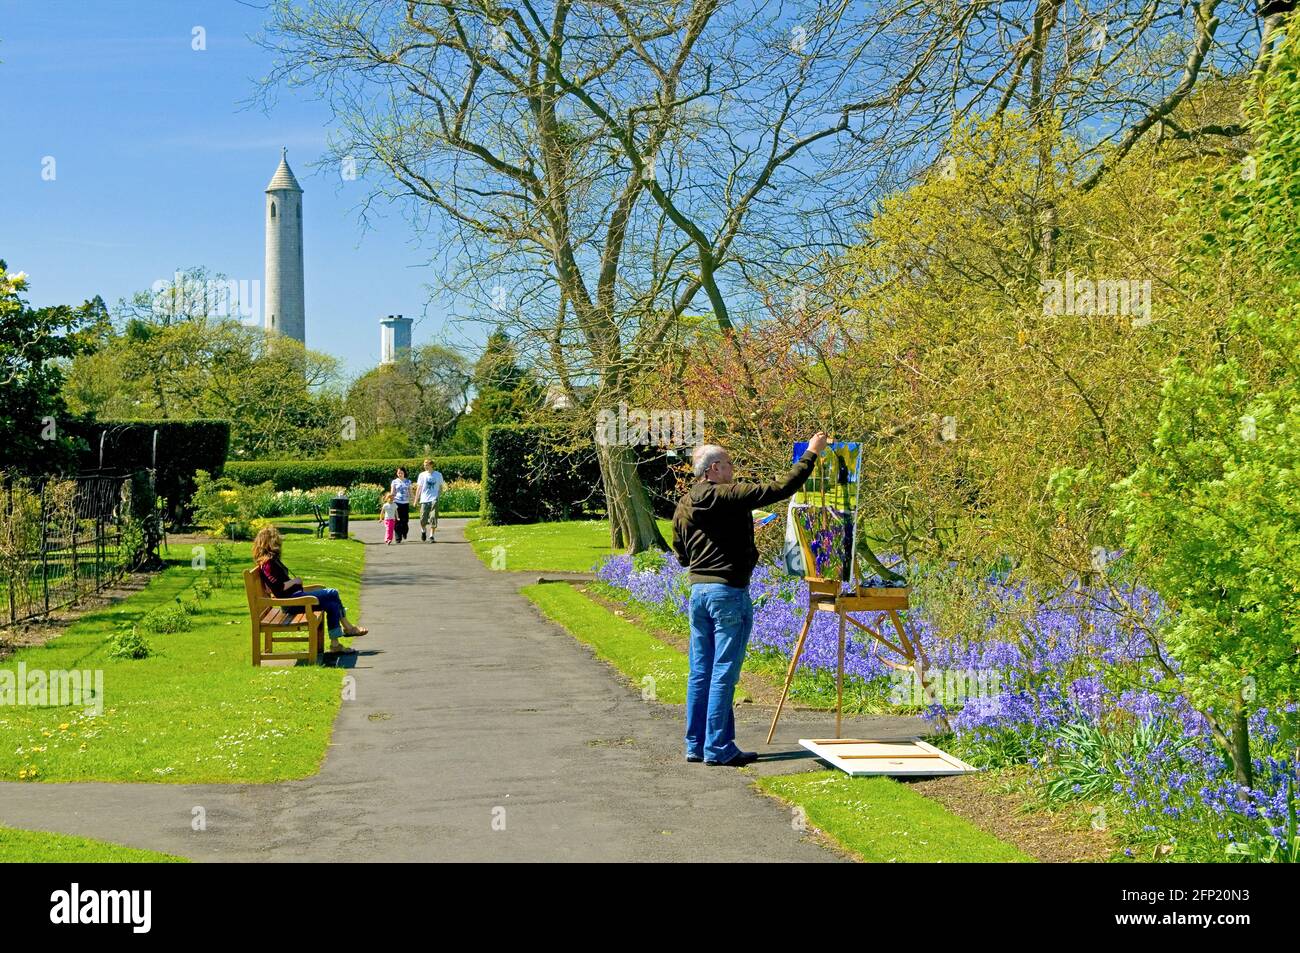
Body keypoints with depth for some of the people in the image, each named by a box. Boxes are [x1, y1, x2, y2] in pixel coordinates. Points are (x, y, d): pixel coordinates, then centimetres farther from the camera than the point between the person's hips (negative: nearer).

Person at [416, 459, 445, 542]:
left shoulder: (438, 475, 5)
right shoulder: (422, 475, 5)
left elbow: (441, 487, 15)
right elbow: (419, 487, 8)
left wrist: (438, 494, 0)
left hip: (434, 500, -1)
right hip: (424, 500, 1)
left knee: (433, 519, -8)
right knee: (423, 520, -1)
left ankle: (431, 536, 0)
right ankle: (423, 531, 28)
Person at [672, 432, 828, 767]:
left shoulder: (683, 506, 9)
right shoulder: (730, 497, -11)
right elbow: (780, 488, -12)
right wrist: (811, 454, -2)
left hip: (698, 589, 7)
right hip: (730, 592, -7)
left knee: (699, 672, 11)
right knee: (724, 673, -3)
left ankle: (696, 745, 15)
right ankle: (718, 748, 0)